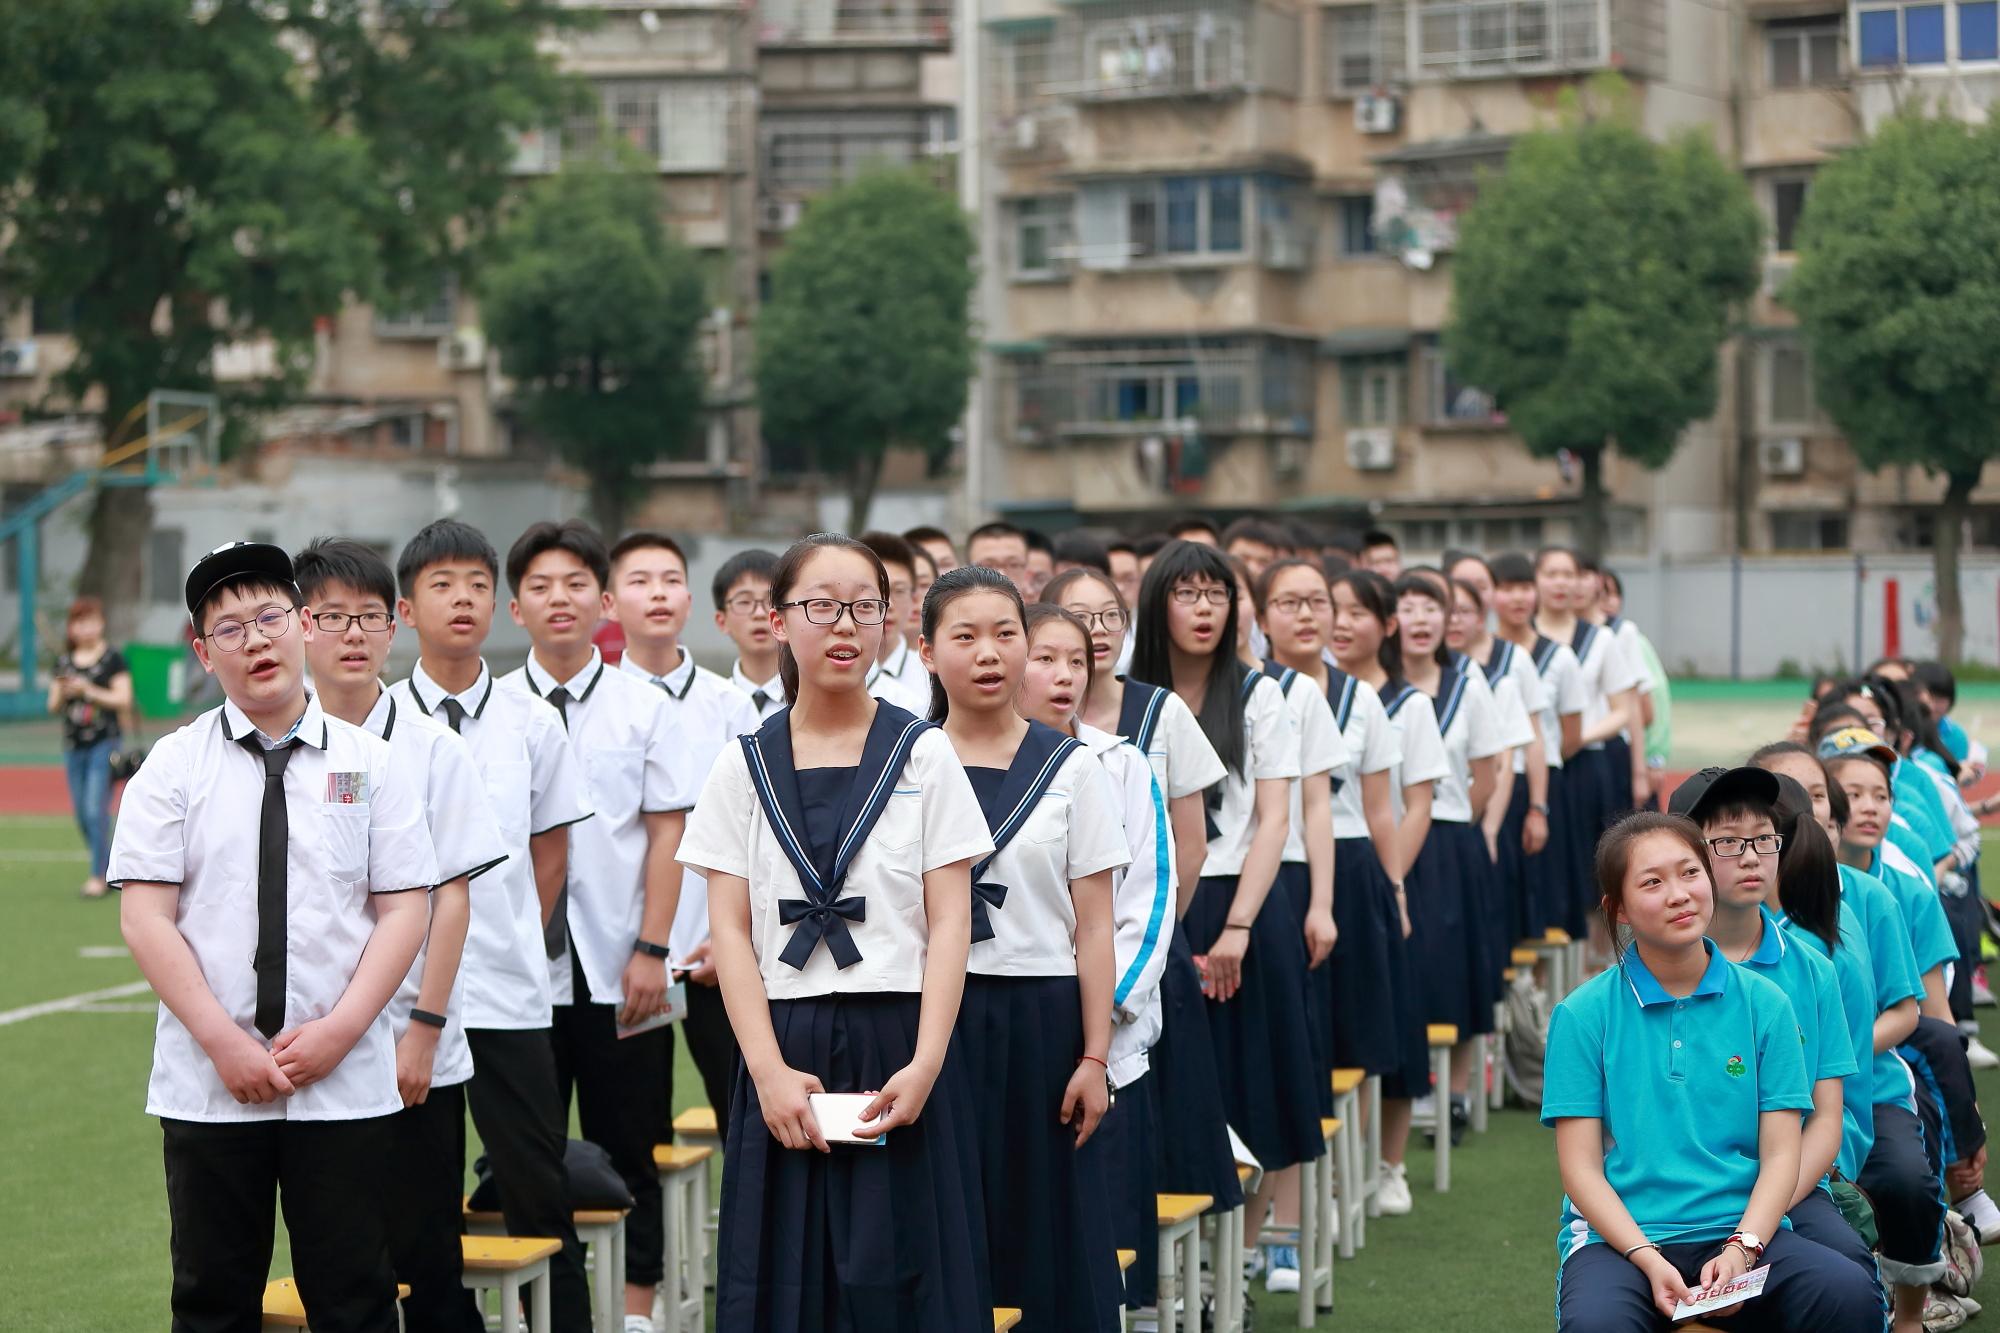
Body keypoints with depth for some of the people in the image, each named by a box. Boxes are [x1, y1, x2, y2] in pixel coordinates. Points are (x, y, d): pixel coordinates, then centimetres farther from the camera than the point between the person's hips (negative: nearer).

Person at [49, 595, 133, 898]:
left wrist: (89, 690, -18)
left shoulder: (113, 659, -3)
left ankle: (98, 876, -7)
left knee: (96, 810, -12)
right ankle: (111, 865, 22)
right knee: (82, 815, 8)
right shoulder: (64, 662, 11)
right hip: (73, 745, 6)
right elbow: (54, 708, 12)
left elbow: (124, 700, -9)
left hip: (104, 743, -6)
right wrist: (62, 693, -9)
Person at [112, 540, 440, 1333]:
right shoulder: (174, 767, 3)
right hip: (207, 1083, 0)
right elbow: (144, 917, -3)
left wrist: (339, 1030, -11)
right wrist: (222, 1041, -12)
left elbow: (404, 910, 1)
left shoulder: (370, 764, 4)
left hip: (344, 1081, 0)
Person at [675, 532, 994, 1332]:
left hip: (898, 1047, -1)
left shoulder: (923, 755, 3)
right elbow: (731, 929, 2)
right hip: (787, 1049, 1)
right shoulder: (746, 766, 6)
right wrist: (770, 1070, -10)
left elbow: (950, 922, -2)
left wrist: (925, 1064, -13)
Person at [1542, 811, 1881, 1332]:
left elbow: (1780, 1153, 4)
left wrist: (1741, 1250, -14)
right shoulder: (1583, 1015, 3)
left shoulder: (1764, 1004, 8)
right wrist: (1651, 1262, -16)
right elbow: (1581, 1168, -1)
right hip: (1619, 1236, -2)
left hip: (1742, 1231, 2)